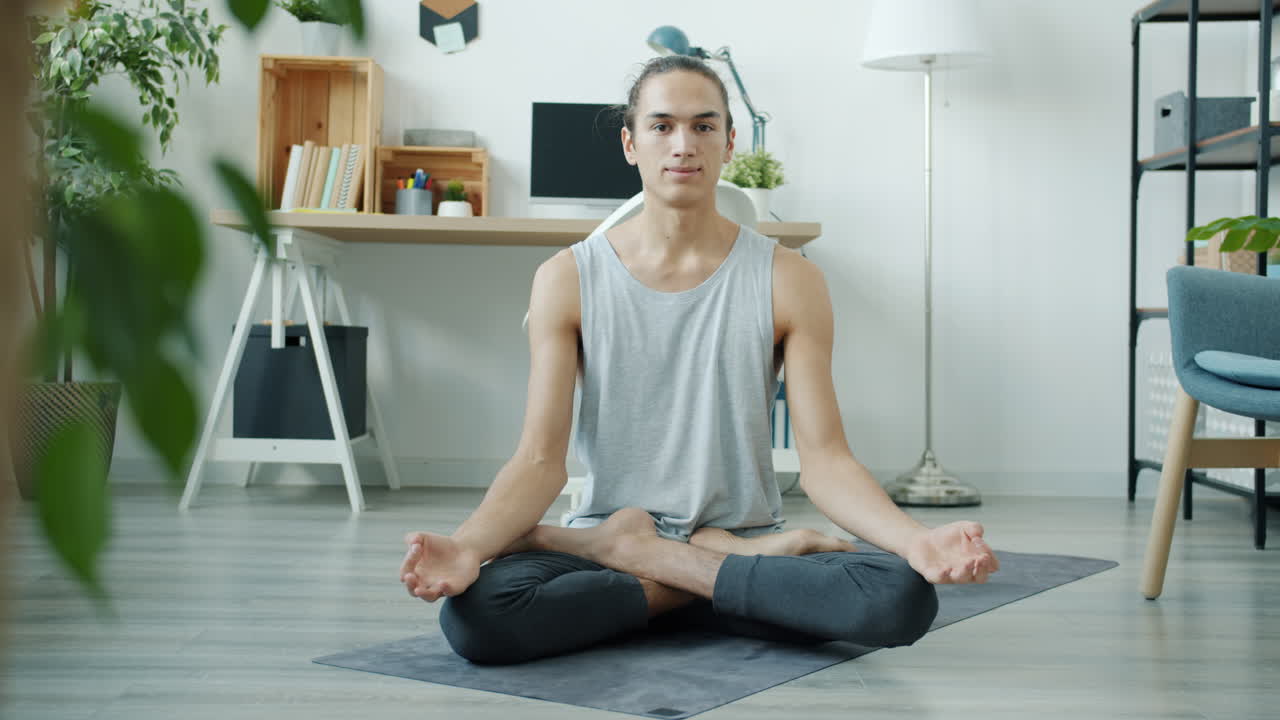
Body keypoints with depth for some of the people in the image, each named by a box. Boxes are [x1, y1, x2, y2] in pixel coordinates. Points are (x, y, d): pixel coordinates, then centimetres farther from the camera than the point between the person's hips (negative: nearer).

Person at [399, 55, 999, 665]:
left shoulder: (787, 281, -1)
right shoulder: (568, 279, -1)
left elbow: (824, 459, -6)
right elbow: (540, 459, -7)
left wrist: (916, 539, -27)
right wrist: (466, 545, -29)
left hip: (743, 536, 0)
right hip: (608, 523, 0)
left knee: (905, 597, -30)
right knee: (474, 611, -33)